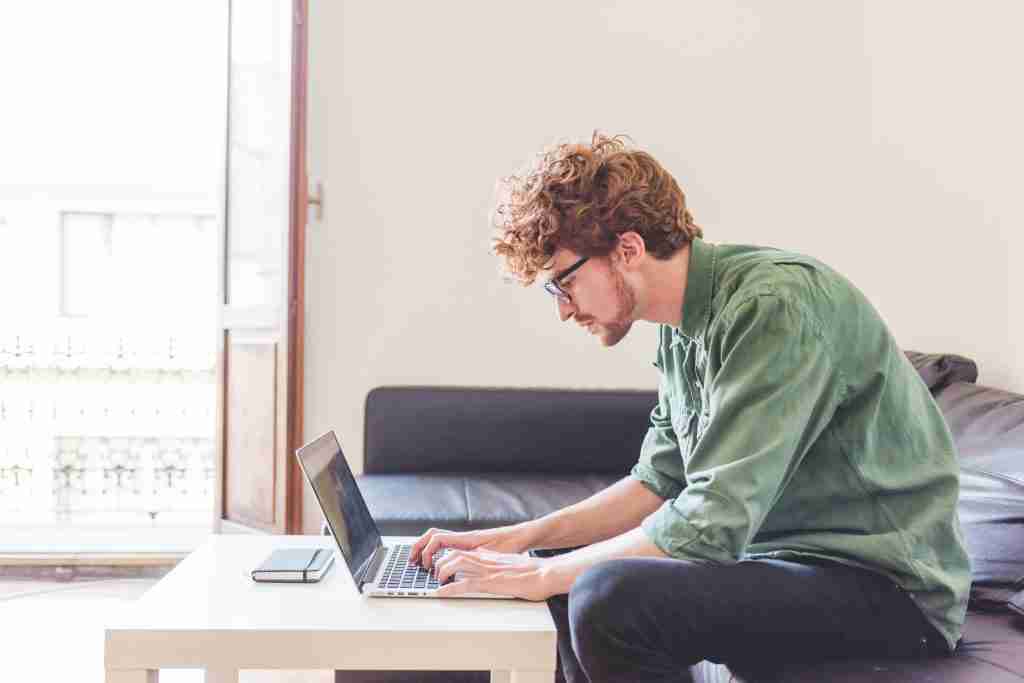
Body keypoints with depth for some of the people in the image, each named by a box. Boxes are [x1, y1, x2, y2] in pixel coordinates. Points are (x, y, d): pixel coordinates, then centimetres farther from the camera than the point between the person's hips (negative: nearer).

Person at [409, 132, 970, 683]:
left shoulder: (775, 306, -22)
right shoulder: (683, 326, 6)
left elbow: (709, 526, -27)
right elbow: (660, 483, 14)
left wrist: (536, 575, -18)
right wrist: (524, 537, 3)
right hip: (786, 557, 9)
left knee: (612, 598, -28)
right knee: (564, 564, 14)